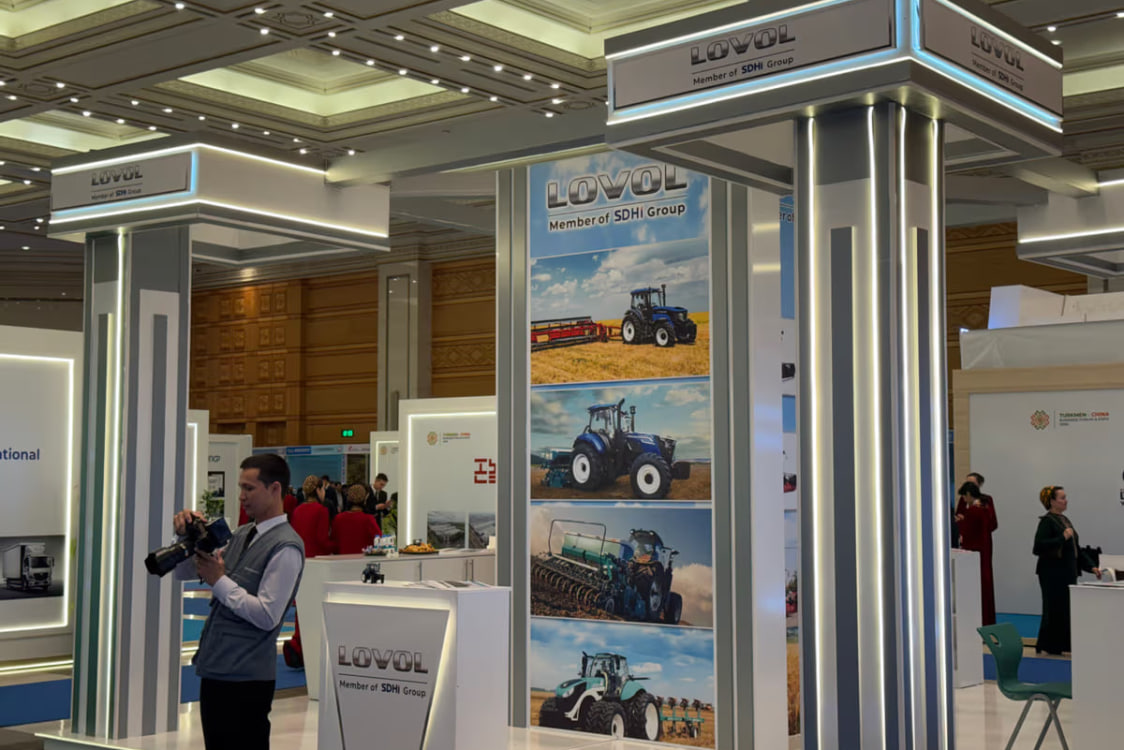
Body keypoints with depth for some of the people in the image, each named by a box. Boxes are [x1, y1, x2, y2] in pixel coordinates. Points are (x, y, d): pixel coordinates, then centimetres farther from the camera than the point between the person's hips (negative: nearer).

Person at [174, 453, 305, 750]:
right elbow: (182, 572, 19)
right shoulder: (242, 534, 13)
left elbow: (267, 616, -20)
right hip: (215, 670, 8)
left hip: (246, 680, -8)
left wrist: (220, 581, -14)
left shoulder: (286, 548, -13)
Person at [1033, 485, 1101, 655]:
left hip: (1068, 573, 9)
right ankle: (1047, 646, 8)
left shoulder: (1064, 520, 15)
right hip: (1053, 574, -9)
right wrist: (1062, 538, -25)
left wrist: (1091, 566, 15)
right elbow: (1039, 546, -25)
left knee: (1069, 608, 9)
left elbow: (1076, 548, 21)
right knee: (1055, 609, -3)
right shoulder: (1047, 521, -12)